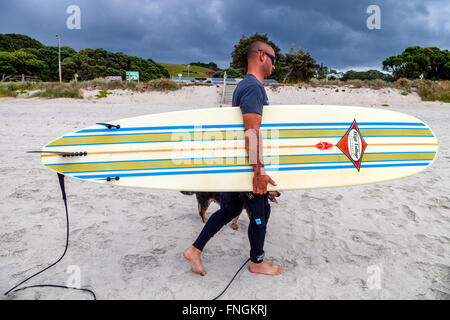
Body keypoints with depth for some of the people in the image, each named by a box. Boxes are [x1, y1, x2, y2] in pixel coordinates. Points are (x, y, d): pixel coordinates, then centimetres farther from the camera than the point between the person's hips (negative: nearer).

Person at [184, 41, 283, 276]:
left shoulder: (244, 85, 17)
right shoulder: (253, 87, -17)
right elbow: (252, 131, -26)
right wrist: (259, 169, -26)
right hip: (246, 163, -10)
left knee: (230, 209, 16)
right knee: (260, 212, 6)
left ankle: (195, 250, 21)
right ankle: (257, 262, 25)